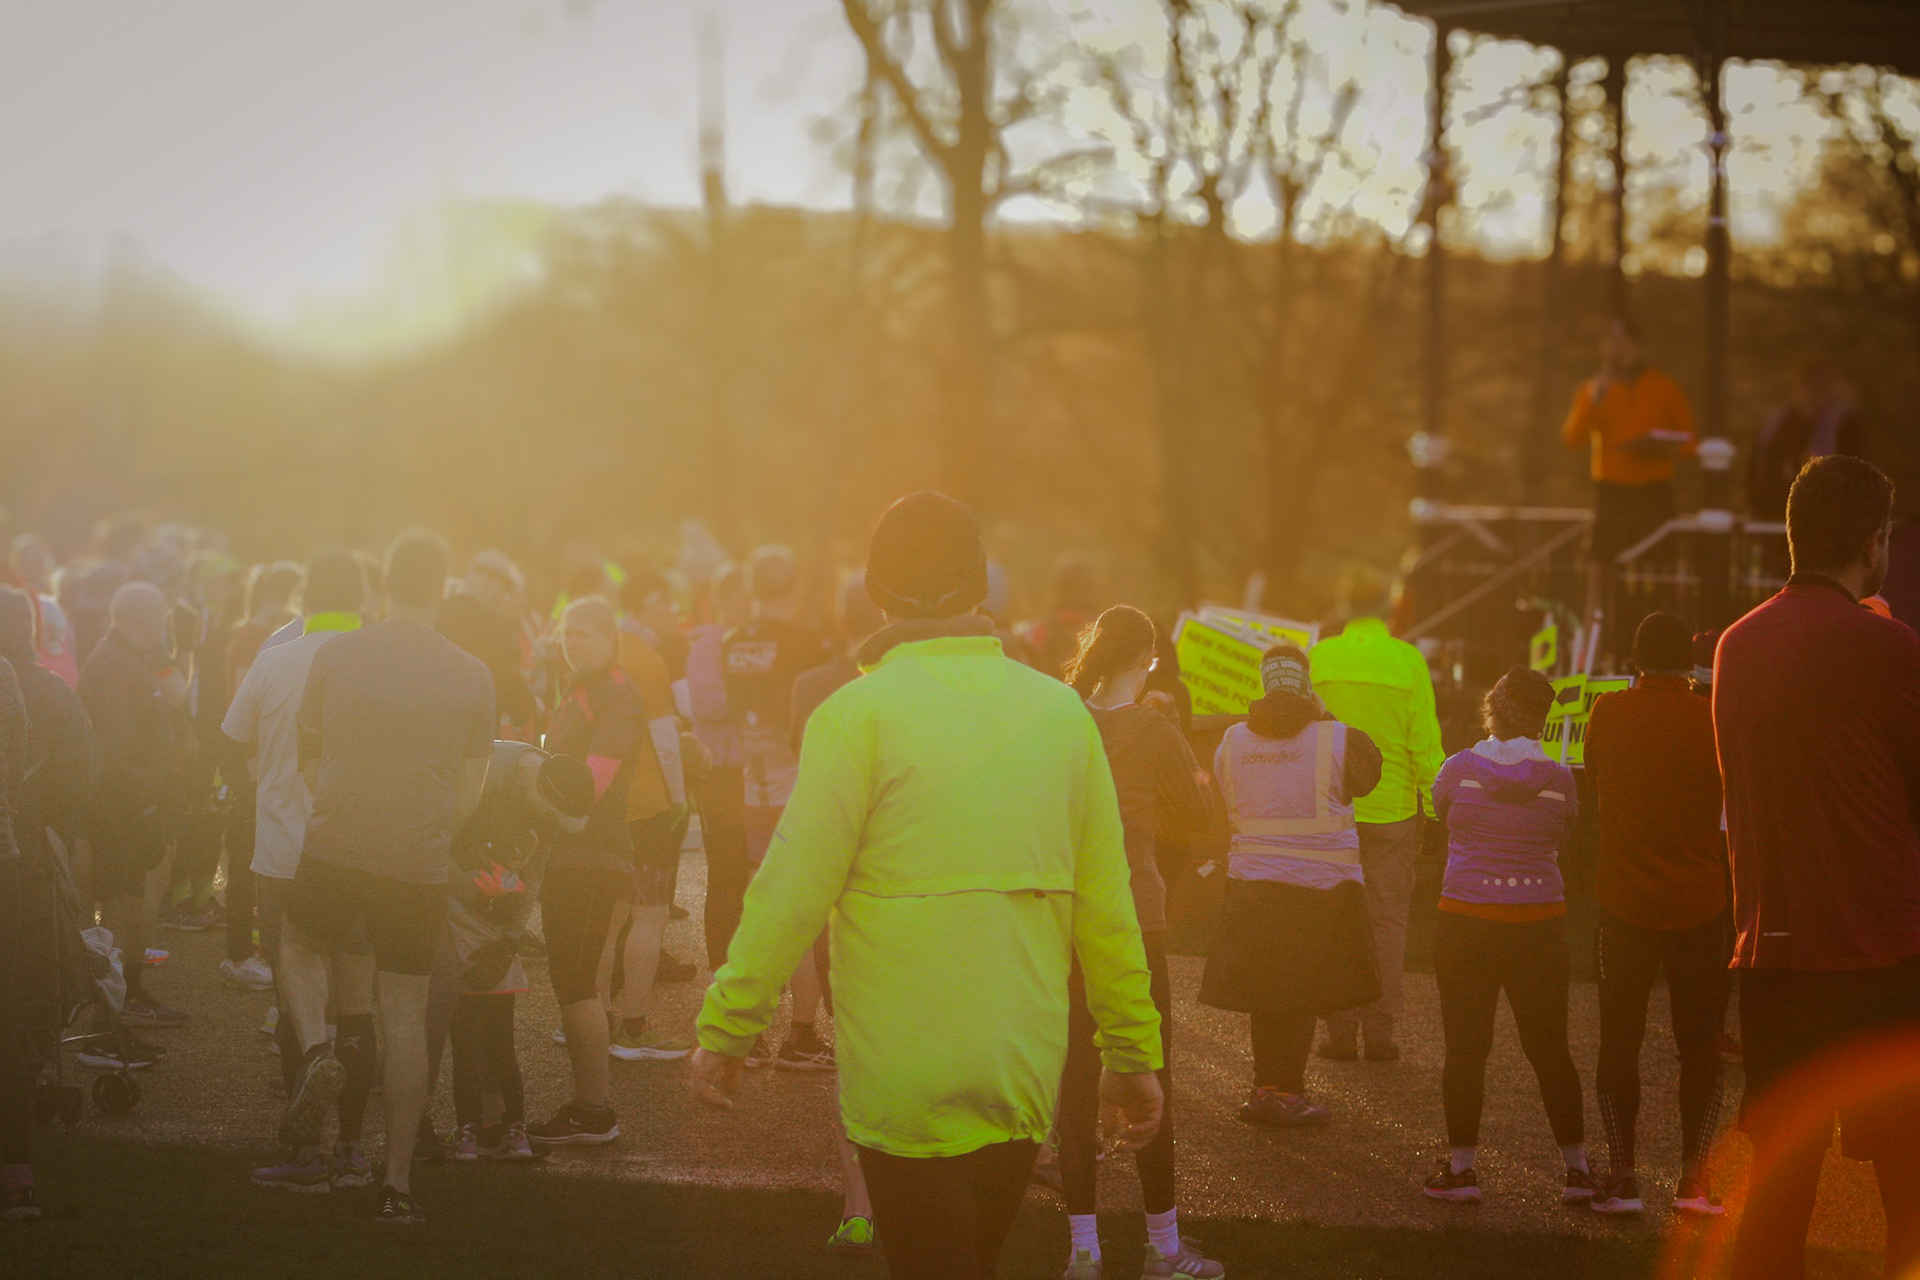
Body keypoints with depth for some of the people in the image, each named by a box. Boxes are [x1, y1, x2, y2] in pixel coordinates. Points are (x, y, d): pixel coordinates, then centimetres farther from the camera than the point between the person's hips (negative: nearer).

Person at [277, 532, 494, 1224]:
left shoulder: (335, 655, -4)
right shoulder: (472, 676, -3)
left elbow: (310, 758, 8)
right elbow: (470, 790, 4)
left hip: (333, 850, 0)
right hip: (420, 863, 0)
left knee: (300, 946, 28)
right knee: (404, 1014, 7)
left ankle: (317, 1050, -1)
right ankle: (397, 1181, 8)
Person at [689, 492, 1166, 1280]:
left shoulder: (859, 714, -10)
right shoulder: (1060, 711, 4)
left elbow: (791, 890, -11)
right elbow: (1105, 904, 6)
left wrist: (725, 1028, -2)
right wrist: (1133, 1048, 14)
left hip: (906, 1075, -5)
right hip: (1027, 1067, 5)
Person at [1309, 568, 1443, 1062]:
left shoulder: (1319, 658, -4)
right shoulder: (1408, 660, -6)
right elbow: (1425, 742, -6)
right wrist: (1437, 806, 2)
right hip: (1393, 808, 0)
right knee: (1387, 919, 7)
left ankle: (1340, 1028, 6)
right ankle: (1380, 1029, 6)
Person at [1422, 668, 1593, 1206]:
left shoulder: (1460, 769, -5)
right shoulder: (1557, 778, -3)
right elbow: (1563, 834, 9)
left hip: (1466, 921, -1)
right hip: (1539, 920, 1)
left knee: (1465, 1048, 6)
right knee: (1550, 1049, 10)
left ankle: (1461, 1167, 8)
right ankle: (1577, 1167, 14)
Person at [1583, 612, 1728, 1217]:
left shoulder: (1608, 713, -5)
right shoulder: (1711, 719, -8)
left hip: (1625, 903, 0)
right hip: (1699, 905, 0)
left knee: (1620, 1041, 8)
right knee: (1699, 1046, 8)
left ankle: (1621, 1176, 2)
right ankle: (1693, 1177, 3)